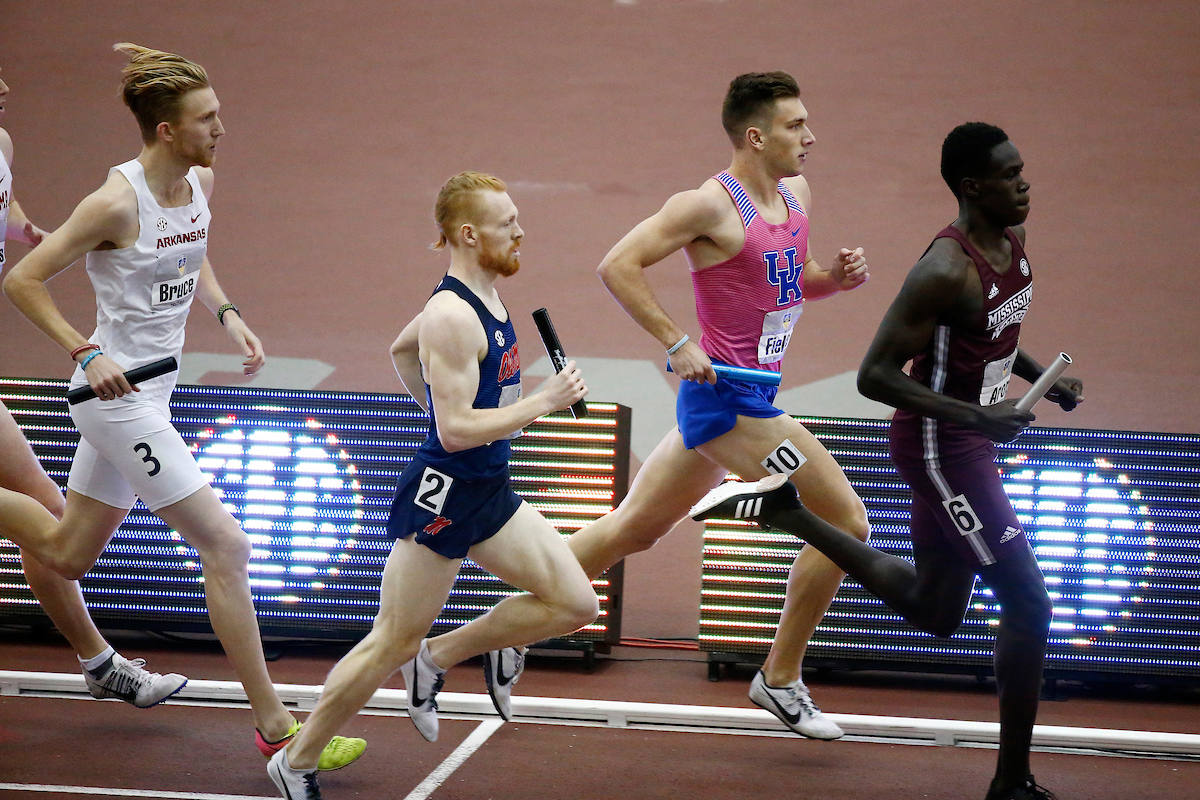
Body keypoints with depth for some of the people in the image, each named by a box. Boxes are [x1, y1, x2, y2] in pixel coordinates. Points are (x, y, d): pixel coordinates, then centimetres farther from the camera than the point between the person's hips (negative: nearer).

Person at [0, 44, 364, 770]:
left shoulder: (201, 182, 2)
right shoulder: (117, 203, -21)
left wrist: (228, 315, 6)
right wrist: (86, 354, -23)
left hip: (149, 393, 9)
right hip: (118, 393, -9)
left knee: (66, 552, 20)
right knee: (226, 545, -10)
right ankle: (274, 726, -4)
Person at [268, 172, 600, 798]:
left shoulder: (483, 300, 8)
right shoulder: (452, 317, -21)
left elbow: (401, 349, 26)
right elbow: (455, 431, -25)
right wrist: (544, 402, -23)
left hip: (490, 496, 9)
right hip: (441, 496, -9)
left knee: (576, 604, 3)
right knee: (391, 645, -1)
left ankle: (437, 658, 14)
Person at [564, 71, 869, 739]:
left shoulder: (796, 194, 10)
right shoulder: (712, 205, -16)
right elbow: (618, 265, -16)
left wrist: (838, 277, 2)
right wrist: (677, 344, -21)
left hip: (748, 399, 9)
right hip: (727, 397, -9)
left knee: (634, 529, 17)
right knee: (846, 522, -8)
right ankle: (780, 679, 4)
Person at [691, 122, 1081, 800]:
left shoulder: (1013, 241, 3)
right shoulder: (946, 272, -25)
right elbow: (875, 374, -25)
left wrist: (1044, 379, 5)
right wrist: (977, 415, -31)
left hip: (968, 440, 9)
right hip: (941, 449, -9)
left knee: (934, 612, 21)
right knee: (1029, 604, -8)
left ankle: (784, 511, 27)